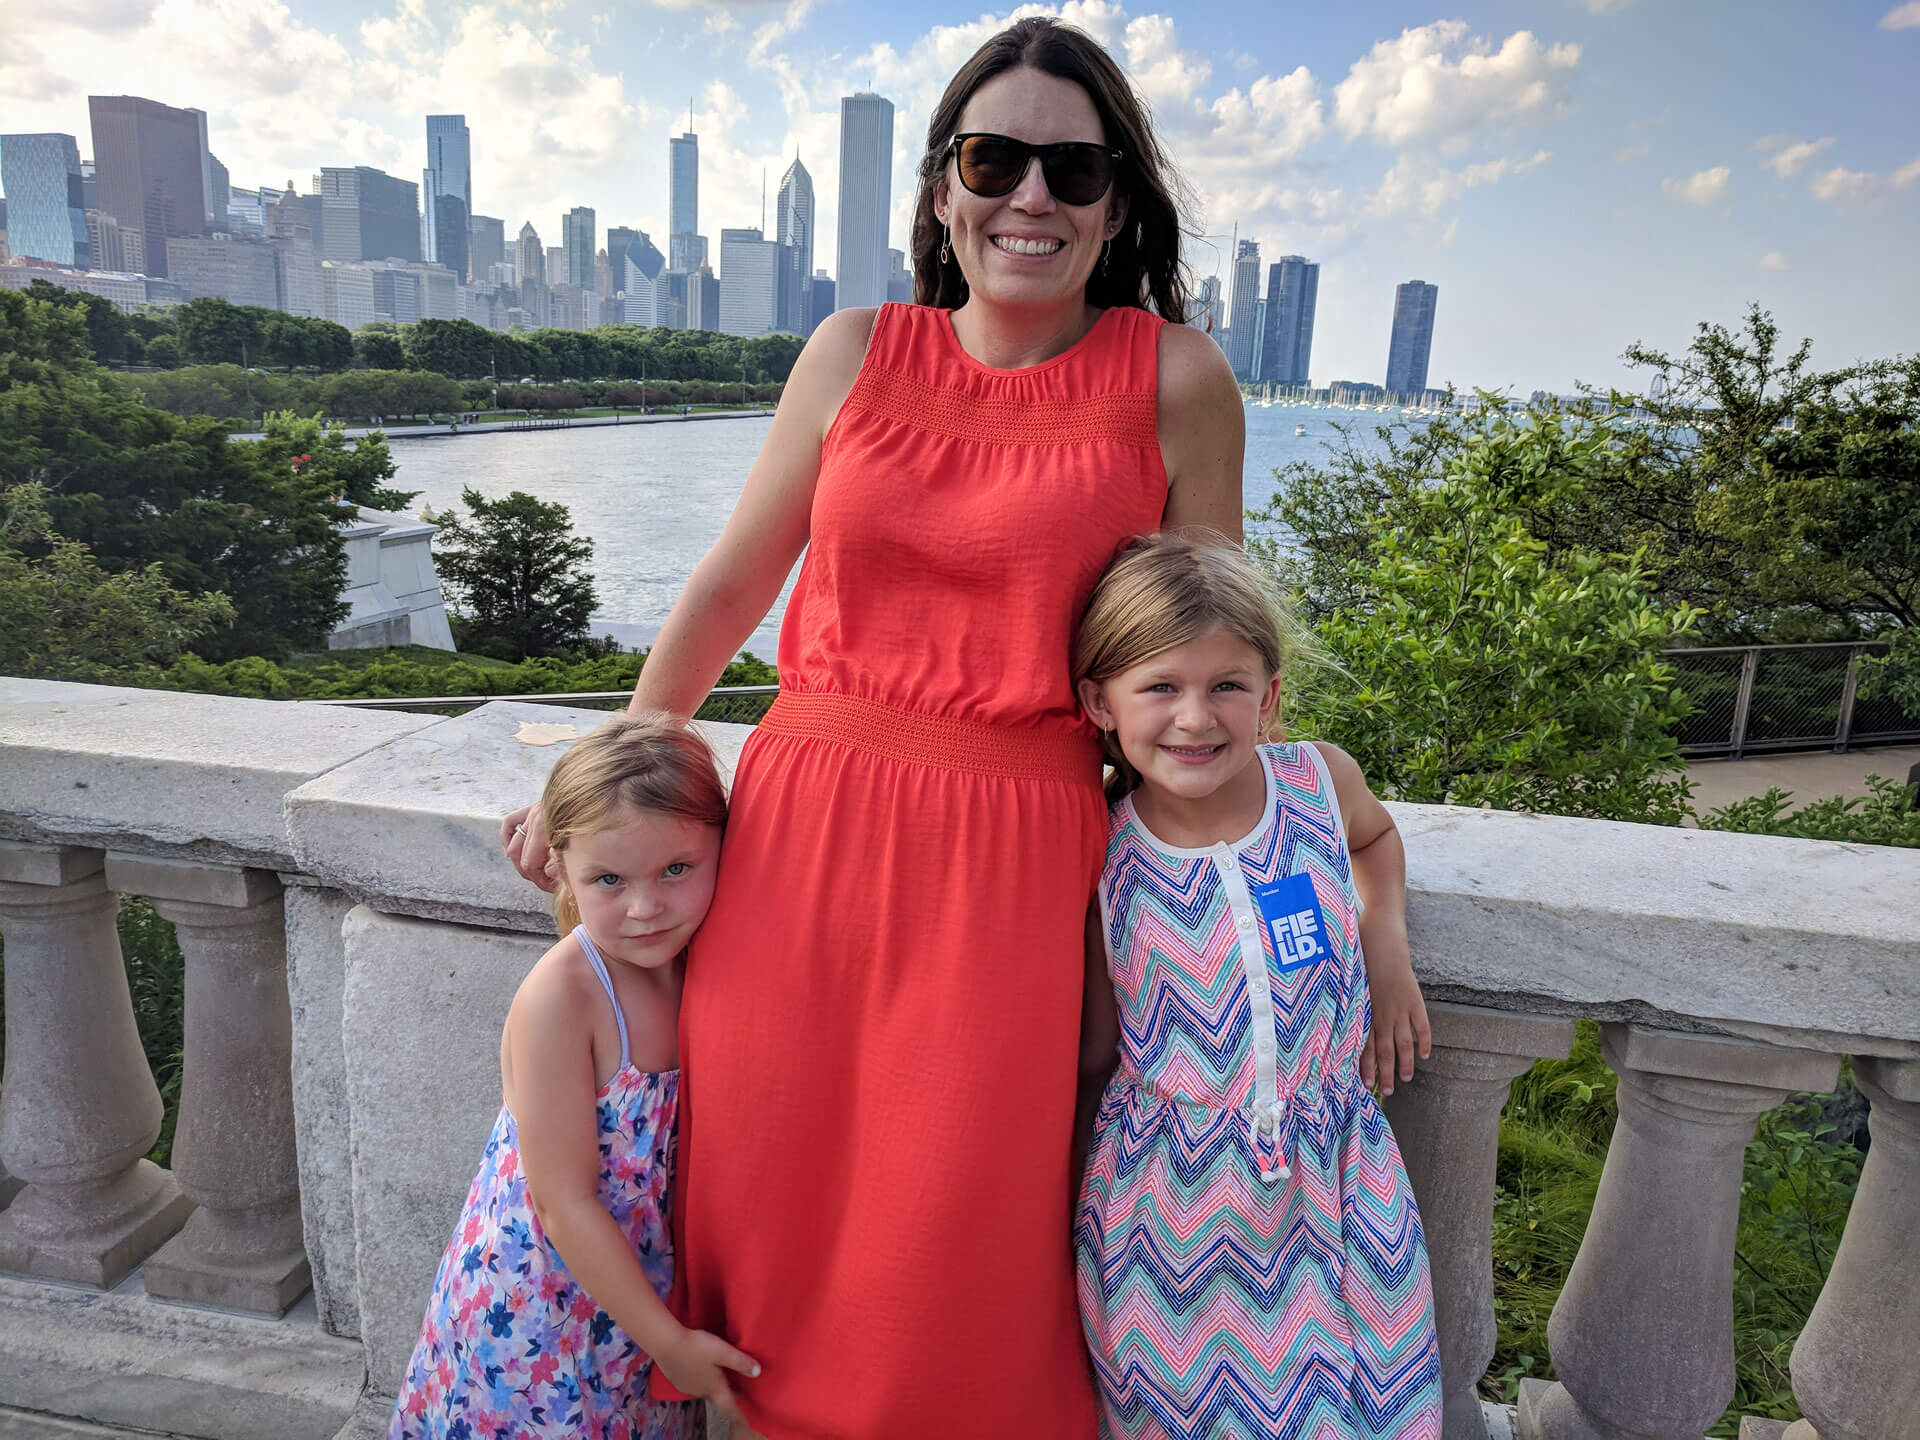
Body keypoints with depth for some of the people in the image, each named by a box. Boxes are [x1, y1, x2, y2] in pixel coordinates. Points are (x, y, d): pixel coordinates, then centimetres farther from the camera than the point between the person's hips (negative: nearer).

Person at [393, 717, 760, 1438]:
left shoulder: (695, 961, -9)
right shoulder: (558, 999, -26)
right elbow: (567, 1205, -22)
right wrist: (668, 1339, -16)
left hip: (640, 1283, 5)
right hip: (537, 1309, -5)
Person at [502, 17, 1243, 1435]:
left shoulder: (1177, 381, 1)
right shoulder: (857, 351, 7)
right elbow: (731, 584, 11)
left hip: (1014, 855, -2)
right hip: (801, 826, 3)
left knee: (951, 1250, 5)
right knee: (767, 1196, 12)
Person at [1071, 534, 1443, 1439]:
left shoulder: (1322, 779, -9)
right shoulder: (1100, 857, -12)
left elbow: (1374, 834, 18)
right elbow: (1092, 1050, -2)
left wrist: (1386, 944, 4)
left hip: (1332, 1176, 2)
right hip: (1172, 1201, -1)